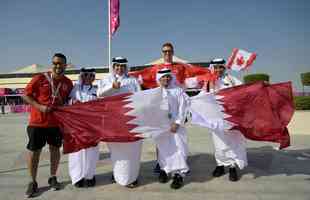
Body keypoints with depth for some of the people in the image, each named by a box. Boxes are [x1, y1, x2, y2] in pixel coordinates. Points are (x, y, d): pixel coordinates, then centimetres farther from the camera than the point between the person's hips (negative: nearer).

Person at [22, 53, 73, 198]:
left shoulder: (68, 83, 1)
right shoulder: (40, 78, -9)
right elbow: (25, 95, -5)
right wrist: (40, 107, -17)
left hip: (56, 122, 3)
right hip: (37, 121, -2)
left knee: (55, 149, 12)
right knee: (34, 150, 5)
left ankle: (53, 178, 30)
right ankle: (33, 182, 22)